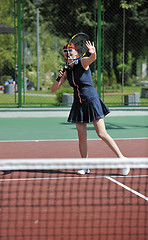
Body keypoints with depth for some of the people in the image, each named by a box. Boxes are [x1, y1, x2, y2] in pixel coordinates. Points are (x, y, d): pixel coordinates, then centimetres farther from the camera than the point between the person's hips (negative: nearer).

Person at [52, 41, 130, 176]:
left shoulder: (83, 62, -7)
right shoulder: (66, 71, 8)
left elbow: (92, 58, -32)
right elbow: (54, 89, 8)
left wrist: (93, 52, -56)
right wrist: (59, 78, -12)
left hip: (92, 101, -6)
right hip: (79, 105, 6)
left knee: (102, 134, -10)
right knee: (82, 137, 3)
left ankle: (121, 158, -2)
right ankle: (85, 167, 10)